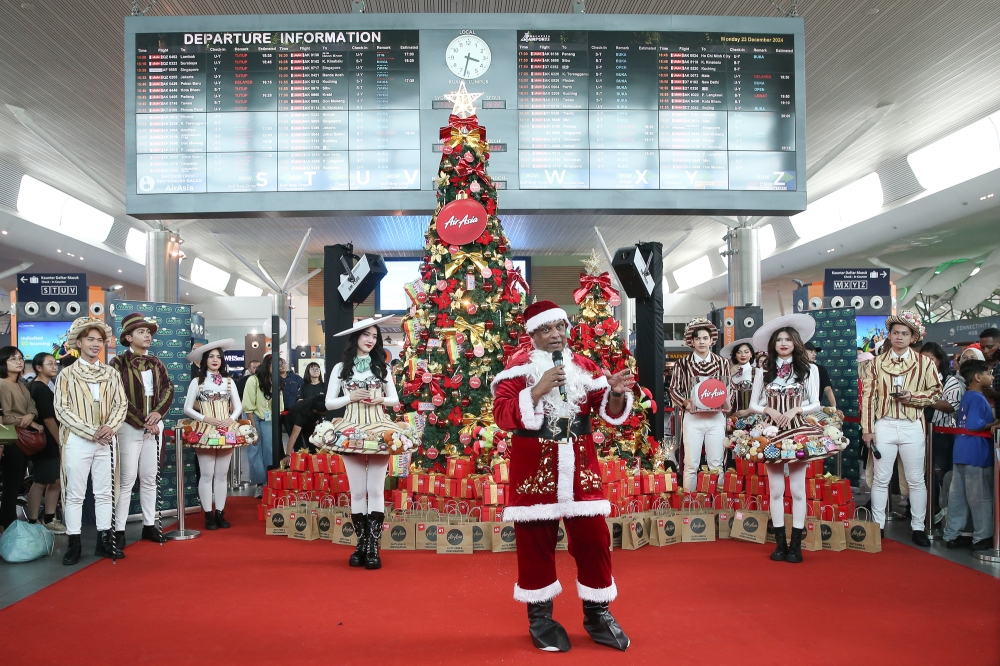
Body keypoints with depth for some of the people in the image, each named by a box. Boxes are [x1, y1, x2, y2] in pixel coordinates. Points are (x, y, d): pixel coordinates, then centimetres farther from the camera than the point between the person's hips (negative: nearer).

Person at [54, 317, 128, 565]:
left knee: (105, 493, 7)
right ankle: (74, 544, 9)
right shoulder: (67, 374, 0)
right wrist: (91, 432, -14)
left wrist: (110, 427, -13)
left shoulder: (112, 374, 9)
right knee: (75, 494, 2)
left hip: (106, 441, 3)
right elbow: (62, 409, -7)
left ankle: (104, 540, 15)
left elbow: (121, 404, 6)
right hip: (77, 441, -3)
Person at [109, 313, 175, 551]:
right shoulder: (118, 363, -5)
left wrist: (158, 412, -12)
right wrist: (142, 422, -14)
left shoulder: (156, 363, 12)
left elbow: (168, 389, 6)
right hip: (129, 428, -5)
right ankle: (119, 530, 2)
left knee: (149, 478, 10)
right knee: (126, 480, -5)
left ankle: (149, 525, 17)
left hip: (153, 427, 5)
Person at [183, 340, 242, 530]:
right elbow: (187, 409, -1)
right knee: (207, 475, -2)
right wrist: (206, 419, -14)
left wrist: (231, 419, -10)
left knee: (222, 474, 5)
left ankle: (220, 513, 11)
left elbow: (238, 406, 9)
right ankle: (208, 515, 4)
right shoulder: (197, 381, 1)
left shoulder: (229, 382, 9)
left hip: (226, 432, 3)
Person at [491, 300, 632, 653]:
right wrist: (537, 391, -24)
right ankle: (539, 615, 21)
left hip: (579, 464, 3)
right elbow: (502, 414, -14)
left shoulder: (583, 365, 7)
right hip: (534, 465, -3)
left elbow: (610, 411, 4)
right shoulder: (518, 366, -3)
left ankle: (597, 613, 23)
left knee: (593, 536, 7)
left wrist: (616, 394, -18)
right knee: (535, 540, 5)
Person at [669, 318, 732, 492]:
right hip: (692, 418, -1)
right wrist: (685, 402, -14)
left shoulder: (723, 363, 5)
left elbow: (730, 387, 11)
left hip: (716, 417, 1)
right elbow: (674, 389, 4)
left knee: (716, 464, 7)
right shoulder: (683, 364, 1)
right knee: (691, 465, 3)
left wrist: (728, 403, -7)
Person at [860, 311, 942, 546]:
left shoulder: (924, 363, 2)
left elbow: (935, 392, 5)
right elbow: (868, 396, 1)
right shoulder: (876, 363, 4)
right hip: (883, 426, 0)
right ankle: (877, 526, 15)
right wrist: (867, 429, -3)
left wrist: (912, 397, -13)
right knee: (880, 479, 6)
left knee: (916, 480, 7)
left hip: (912, 427, 0)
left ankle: (918, 527, 18)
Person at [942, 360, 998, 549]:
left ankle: (952, 535, 16)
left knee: (957, 496, 10)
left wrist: (991, 422, 11)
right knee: (981, 498, 3)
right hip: (976, 455, -9)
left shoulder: (966, 397, 14)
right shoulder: (978, 399, -14)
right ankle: (983, 537, 12)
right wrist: (993, 425, -12)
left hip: (961, 454, 9)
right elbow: (973, 425, -25)